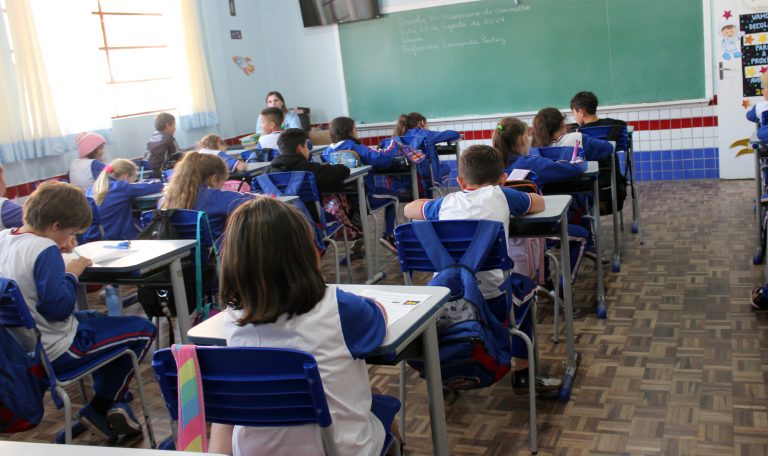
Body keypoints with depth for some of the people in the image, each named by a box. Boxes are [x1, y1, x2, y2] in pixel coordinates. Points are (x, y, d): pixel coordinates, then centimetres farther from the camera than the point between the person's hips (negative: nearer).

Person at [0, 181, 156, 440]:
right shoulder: (45, 250, -24)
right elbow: (58, 307, -26)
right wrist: (72, 273, -12)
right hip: (54, 353, -9)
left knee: (98, 320, 32)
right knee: (143, 330, 2)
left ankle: (109, 406, 28)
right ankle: (99, 409, 14)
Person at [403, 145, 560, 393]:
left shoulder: (447, 202, 11)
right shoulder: (500, 195, 4)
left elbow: (409, 209, 28)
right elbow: (539, 203, 22)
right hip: (490, 299, -2)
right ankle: (522, 374, 33)